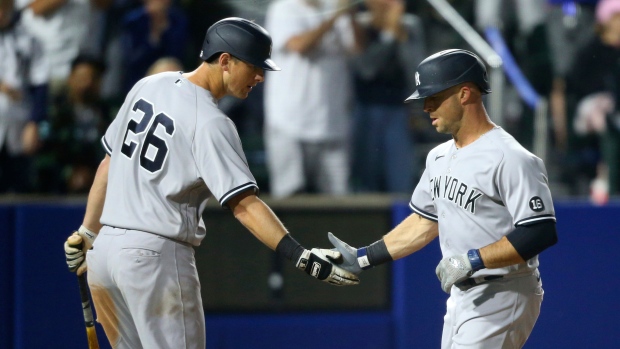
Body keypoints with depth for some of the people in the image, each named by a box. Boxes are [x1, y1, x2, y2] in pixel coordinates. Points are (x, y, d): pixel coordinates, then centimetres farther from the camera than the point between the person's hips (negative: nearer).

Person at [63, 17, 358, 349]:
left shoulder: (148, 86, 9)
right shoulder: (209, 122, -14)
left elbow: (110, 162, 15)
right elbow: (243, 204, -21)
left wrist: (87, 233, 22)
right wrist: (301, 256, -26)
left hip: (105, 248, 8)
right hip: (155, 256, -8)